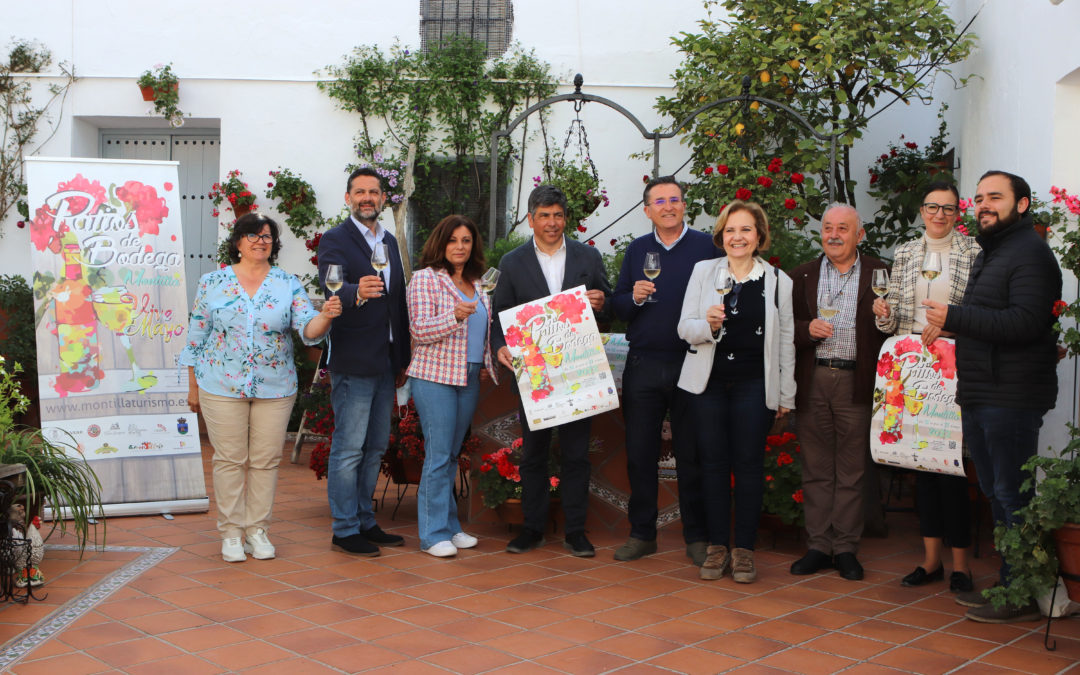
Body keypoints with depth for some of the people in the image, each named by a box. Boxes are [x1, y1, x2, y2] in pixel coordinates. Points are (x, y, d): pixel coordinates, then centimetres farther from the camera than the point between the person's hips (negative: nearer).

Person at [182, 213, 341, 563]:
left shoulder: (289, 285, 3)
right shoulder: (213, 282, 2)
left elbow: (308, 329, -8)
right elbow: (197, 335, 6)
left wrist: (325, 315, -30)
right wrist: (193, 386, 5)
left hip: (275, 389, 1)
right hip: (222, 388, -1)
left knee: (266, 461, 5)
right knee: (229, 460, 2)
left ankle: (257, 531, 17)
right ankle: (231, 533, 13)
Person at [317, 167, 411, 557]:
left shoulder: (390, 242, 15)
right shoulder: (335, 240, -7)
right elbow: (331, 288, -24)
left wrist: (404, 358, 16)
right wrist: (356, 293, -47)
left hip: (386, 363, 8)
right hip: (352, 363, -8)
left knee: (375, 448, 14)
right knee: (348, 449, -3)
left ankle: (365, 522, 25)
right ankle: (344, 530, 5)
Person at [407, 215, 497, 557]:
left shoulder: (476, 284, 16)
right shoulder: (425, 278, -5)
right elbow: (419, 330, -13)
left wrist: (488, 362, 13)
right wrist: (455, 316, -27)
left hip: (469, 378, 6)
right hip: (435, 376, -6)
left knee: (452, 454, 10)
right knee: (438, 455, -7)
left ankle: (449, 526, 17)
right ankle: (434, 534, -1)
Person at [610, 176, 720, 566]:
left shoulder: (706, 247, 1)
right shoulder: (636, 251, 11)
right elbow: (617, 307, 10)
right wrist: (634, 298, -10)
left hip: (691, 365, -3)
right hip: (643, 368, 3)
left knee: (692, 455, 4)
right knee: (640, 453, 6)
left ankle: (696, 537, 15)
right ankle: (642, 534, 18)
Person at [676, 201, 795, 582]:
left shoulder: (778, 281, 5)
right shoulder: (703, 272, 6)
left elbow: (786, 340, 8)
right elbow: (684, 328, 3)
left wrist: (786, 394, 6)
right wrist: (708, 325, -19)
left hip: (754, 386, -1)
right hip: (708, 383, 1)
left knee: (749, 464, 0)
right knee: (713, 462, 3)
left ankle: (744, 549, 9)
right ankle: (717, 546, 13)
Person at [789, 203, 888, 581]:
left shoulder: (880, 276, 7)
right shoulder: (802, 276, 13)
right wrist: (808, 329, -10)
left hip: (856, 383, -2)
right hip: (812, 382, 2)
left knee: (852, 472, 3)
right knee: (816, 470, 6)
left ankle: (845, 548, 12)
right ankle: (818, 546, 14)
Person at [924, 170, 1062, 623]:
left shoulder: (1029, 252, -11)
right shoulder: (989, 254, 22)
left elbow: (1026, 322, -23)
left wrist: (955, 317, -22)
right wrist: (951, 323, 10)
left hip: (1011, 398, -10)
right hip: (981, 397, 10)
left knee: (1012, 494, -7)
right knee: (996, 493, 14)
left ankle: (1023, 597, 0)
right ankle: (1008, 584, 22)